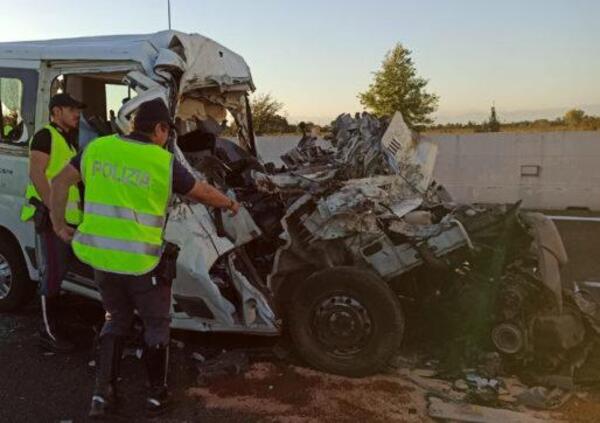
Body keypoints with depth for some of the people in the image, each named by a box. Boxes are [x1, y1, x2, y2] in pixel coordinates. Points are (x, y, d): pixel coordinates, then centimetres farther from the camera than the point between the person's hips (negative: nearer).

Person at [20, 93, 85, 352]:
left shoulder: (67, 139, 19)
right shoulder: (46, 136, -10)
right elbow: (36, 173, -19)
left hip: (67, 216, 10)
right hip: (51, 215, -10)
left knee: (60, 271, 17)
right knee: (52, 273, -6)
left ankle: (53, 323, 30)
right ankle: (49, 333, 3)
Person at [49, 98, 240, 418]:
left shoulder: (98, 148, 3)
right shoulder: (164, 162, -10)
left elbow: (60, 182, 7)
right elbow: (204, 193, 3)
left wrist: (59, 226, 15)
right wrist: (230, 204, 21)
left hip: (100, 255, 5)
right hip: (141, 260, -5)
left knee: (116, 319, 24)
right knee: (157, 325, 16)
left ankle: (102, 393, 24)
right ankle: (157, 395, 26)